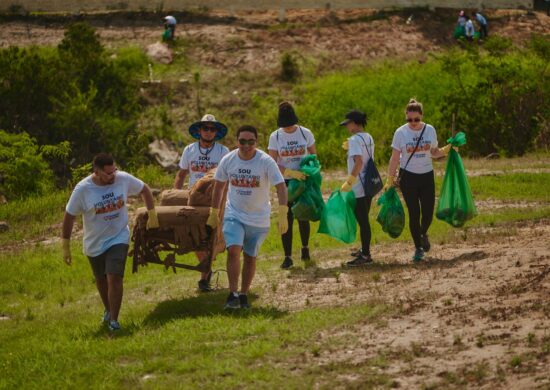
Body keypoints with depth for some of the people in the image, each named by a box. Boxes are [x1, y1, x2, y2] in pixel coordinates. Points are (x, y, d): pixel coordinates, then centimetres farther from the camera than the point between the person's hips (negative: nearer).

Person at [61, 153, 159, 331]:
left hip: (118, 238, -1)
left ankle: (113, 319, -9)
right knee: (101, 280, 19)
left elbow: (144, 190, 6)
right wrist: (66, 247, -7)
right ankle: (108, 310, 44)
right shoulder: (83, 189, -19)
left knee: (114, 278, -16)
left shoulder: (124, 179, -14)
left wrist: (152, 215, 6)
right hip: (94, 244, 1)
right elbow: (69, 216, -10)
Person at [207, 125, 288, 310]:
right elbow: (219, 186, 9)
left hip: (259, 219, -1)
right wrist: (214, 213, 13)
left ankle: (243, 295, 23)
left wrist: (283, 215, -27)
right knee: (233, 251, -18)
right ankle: (233, 295, -15)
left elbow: (281, 187, -17)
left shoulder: (266, 161, -14)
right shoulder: (228, 160, -6)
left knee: (250, 258, 8)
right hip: (234, 216, 1)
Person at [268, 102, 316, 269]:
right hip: (286, 182, -1)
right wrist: (292, 173, -20)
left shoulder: (305, 133, -3)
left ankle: (305, 248, 31)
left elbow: (313, 155, 7)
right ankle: (288, 257, -1)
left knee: (303, 217, 7)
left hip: (304, 180, 1)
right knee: (287, 219, -4)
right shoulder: (275, 137, -5)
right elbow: (273, 164, -8)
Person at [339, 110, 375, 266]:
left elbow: (358, 162, -27)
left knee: (362, 220, -3)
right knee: (364, 219, 19)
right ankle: (365, 250, 29)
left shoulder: (355, 140, -16)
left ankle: (365, 255, 0)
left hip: (358, 188, -9)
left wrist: (349, 182, -27)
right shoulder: (369, 138, 10)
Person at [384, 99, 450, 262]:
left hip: (427, 175, 2)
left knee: (428, 212, -1)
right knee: (414, 213, -2)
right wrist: (390, 181, -6)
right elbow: (395, 158, -3)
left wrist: (447, 149, -10)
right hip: (408, 176, -2)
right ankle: (418, 248, 11)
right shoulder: (401, 132, -7)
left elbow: (434, 153, 10)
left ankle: (423, 234, 33)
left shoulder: (430, 130, -1)